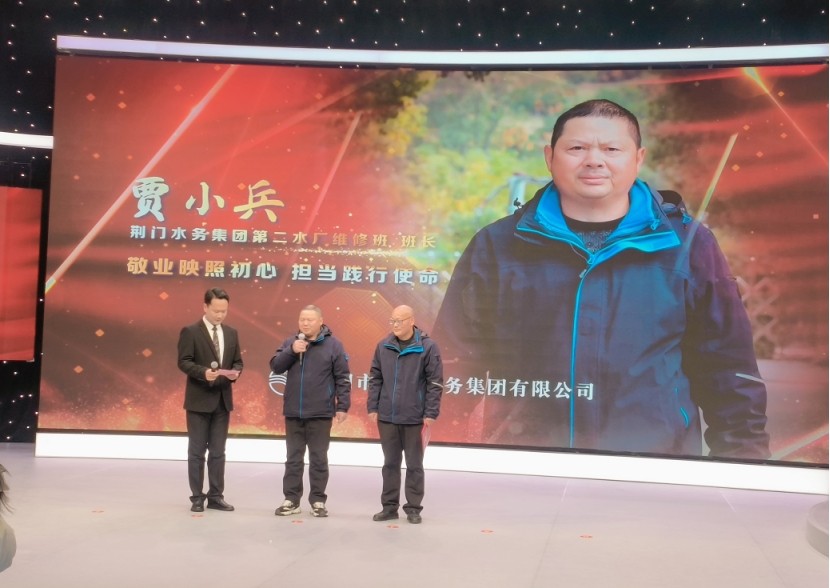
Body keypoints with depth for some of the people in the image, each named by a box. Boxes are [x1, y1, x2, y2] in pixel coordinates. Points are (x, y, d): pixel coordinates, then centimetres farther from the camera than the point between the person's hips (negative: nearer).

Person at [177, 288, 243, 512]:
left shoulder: (231, 333, 11)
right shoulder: (190, 331, -5)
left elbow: (238, 362, 12)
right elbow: (184, 362, -11)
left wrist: (234, 372, -10)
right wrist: (204, 372, -27)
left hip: (223, 399, 5)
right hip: (199, 400, -5)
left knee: (218, 452, 9)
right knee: (197, 452, 3)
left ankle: (216, 496, 16)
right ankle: (197, 497, 12)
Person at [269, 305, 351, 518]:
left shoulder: (333, 345, -4)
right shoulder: (290, 342, 6)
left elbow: (343, 378, -4)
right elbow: (275, 366, 1)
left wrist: (342, 406, -7)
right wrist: (291, 351, -14)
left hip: (320, 413, -3)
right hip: (293, 412, 3)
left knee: (319, 459, 5)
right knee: (293, 458, 11)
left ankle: (318, 501, 14)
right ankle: (291, 500, 19)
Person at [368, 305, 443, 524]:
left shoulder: (427, 347, -8)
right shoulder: (383, 346, 4)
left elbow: (435, 383, -7)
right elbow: (375, 378, 9)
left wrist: (430, 414, -11)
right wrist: (373, 407, 4)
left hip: (415, 417, -3)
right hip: (387, 416, 4)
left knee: (414, 465, 7)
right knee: (390, 463, 13)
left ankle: (413, 508, 18)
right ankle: (389, 506, 23)